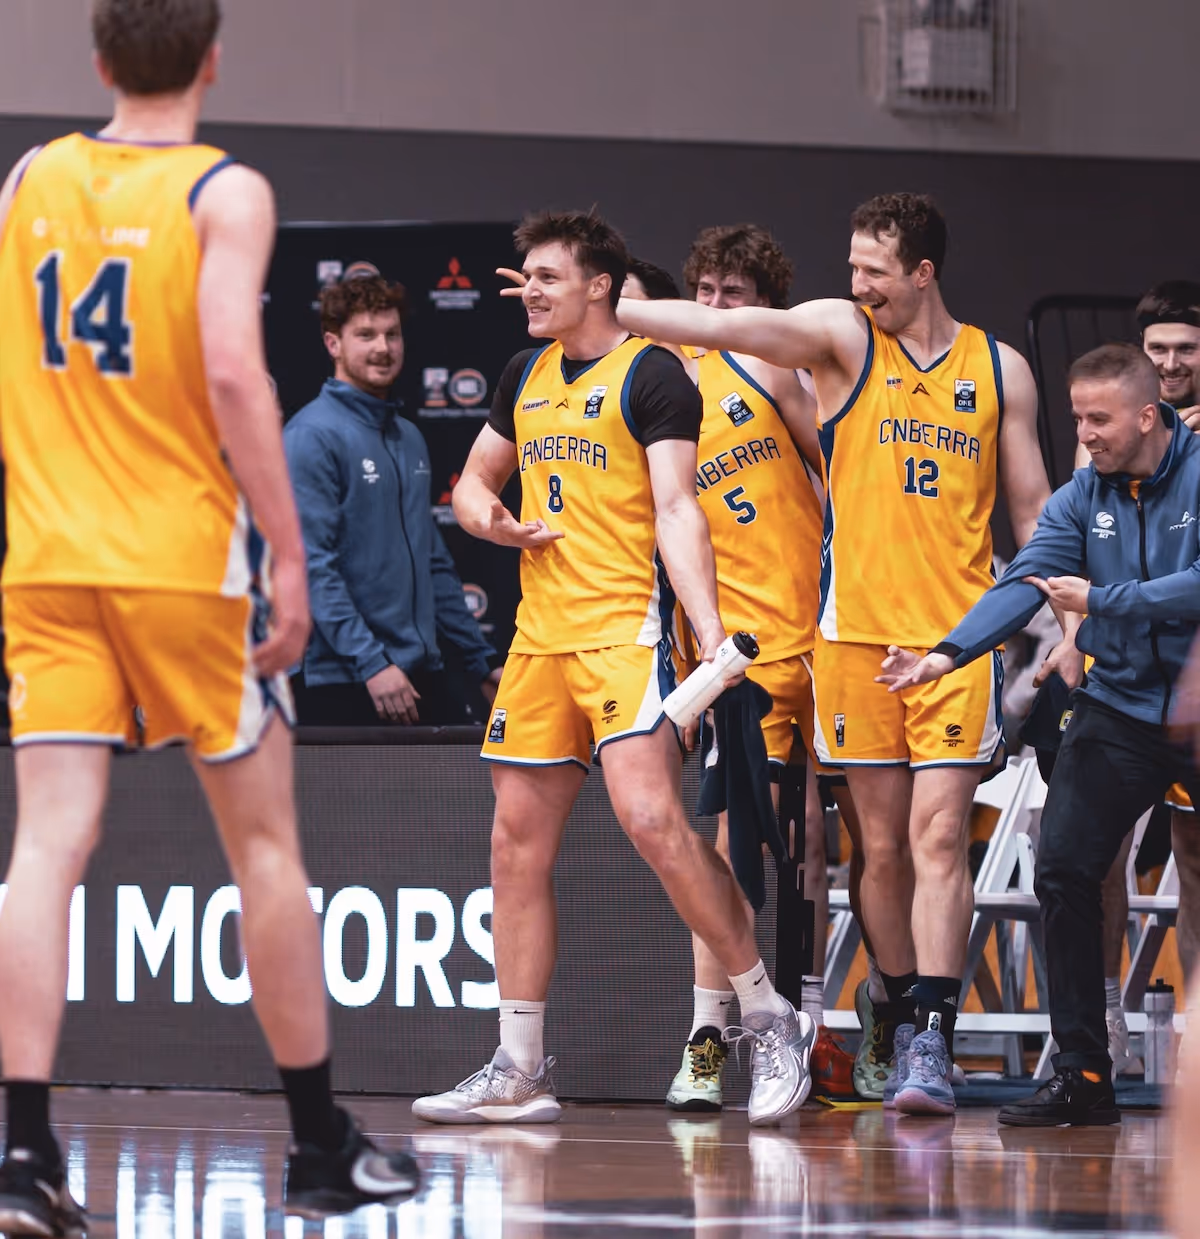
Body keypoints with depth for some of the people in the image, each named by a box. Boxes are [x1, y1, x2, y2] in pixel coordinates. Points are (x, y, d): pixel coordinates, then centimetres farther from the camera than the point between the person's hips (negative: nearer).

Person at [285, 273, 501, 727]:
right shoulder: (313, 436, -9)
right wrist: (371, 663, -22)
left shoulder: (409, 438, 16)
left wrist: (481, 660, 18)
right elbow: (313, 565, -16)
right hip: (346, 684, -7)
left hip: (428, 676, 7)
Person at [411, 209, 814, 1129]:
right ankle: (519, 1070, 10)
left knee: (652, 817, -21)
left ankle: (772, 1019, -10)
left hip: (625, 628, -8)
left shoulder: (651, 375, -5)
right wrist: (492, 520, 3)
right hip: (540, 633, 8)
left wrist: (711, 634, -24)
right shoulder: (529, 377, 17)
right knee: (520, 840, 5)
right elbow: (473, 482, 28)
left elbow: (676, 511, -13)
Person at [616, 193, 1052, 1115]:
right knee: (883, 845, 4)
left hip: (960, 633, -1)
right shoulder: (844, 338, 4)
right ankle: (901, 1021, 17)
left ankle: (931, 1043, -14)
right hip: (858, 628, 1)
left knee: (938, 834, -10)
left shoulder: (1000, 370, 9)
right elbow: (725, 327, -7)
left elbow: (1031, 507, 14)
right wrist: (603, 310, -18)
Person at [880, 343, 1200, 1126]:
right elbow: (1026, 581, -6)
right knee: (1065, 869, -6)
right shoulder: (1083, 496, 5)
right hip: (1122, 706, 5)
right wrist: (948, 654, -20)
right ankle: (1082, 1076, 0)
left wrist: (1103, 601, -16)